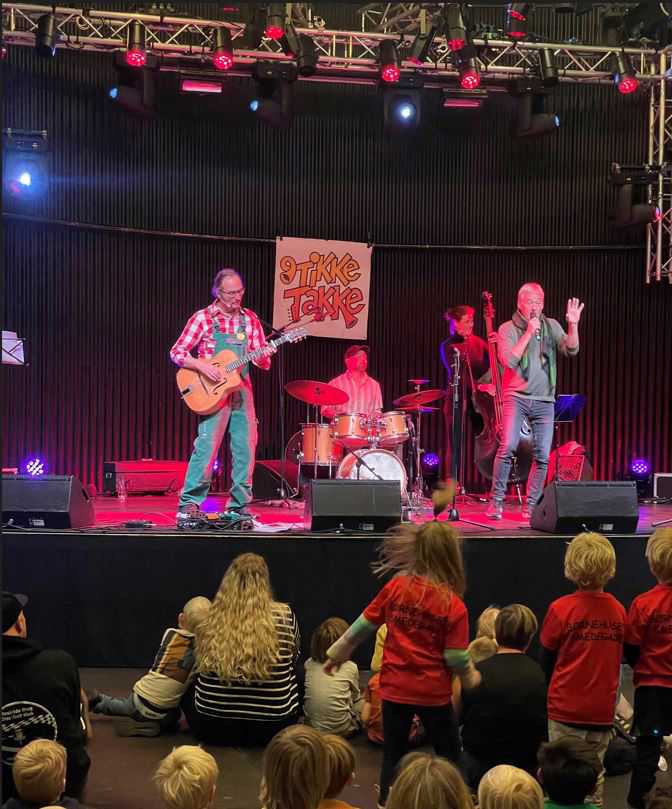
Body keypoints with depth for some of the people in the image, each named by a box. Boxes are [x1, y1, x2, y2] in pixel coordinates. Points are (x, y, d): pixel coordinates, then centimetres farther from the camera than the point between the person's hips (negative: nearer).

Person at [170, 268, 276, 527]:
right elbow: (177, 352, -4)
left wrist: (266, 354, -14)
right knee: (206, 446, -13)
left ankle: (238, 505, 14)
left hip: (242, 391, 5)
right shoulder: (203, 318, -4)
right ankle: (189, 504, -6)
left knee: (246, 449, 4)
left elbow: (261, 362, 9)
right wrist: (202, 366, -18)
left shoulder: (250, 319, 8)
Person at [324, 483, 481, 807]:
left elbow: (363, 626, 0)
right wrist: (471, 677, 7)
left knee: (393, 754, 13)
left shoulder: (396, 587, -7)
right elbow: (455, 658, -14)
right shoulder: (453, 605, -14)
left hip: (395, 688, 2)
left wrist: (336, 654, 13)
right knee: (449, 754, 16)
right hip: (433, 693, -2)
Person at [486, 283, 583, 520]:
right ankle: (496, 501, -6)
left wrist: (573, 325, -18)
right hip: (516, 396, -3)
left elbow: (570, 350, -3)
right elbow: (509, 361, -14)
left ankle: (530, 506, 11)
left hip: (544, 400, 3)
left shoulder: (551, 326, 9)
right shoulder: (507, 329, 1)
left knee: (542, 456, 0)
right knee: (507, 447, -18)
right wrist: (528, 333, -15)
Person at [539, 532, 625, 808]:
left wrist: (551, 690, 15)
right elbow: (618, 658, 9)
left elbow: (547, 659, -3)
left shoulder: (561, 609, -14)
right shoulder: (617, 610, -3)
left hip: (566, 708, -3)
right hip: (603, 708, 3)